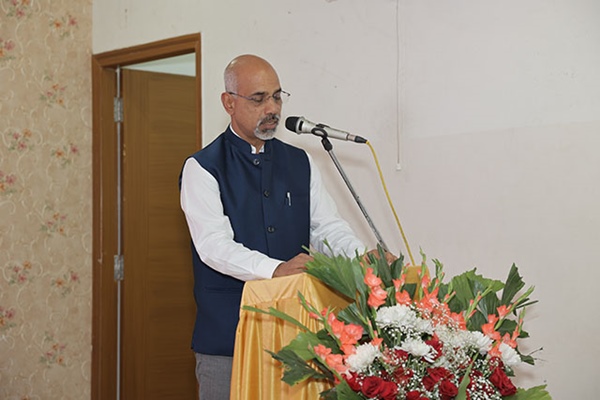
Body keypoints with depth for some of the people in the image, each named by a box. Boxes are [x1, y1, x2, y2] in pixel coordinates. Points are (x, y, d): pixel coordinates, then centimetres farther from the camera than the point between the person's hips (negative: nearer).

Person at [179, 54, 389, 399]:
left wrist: (363, 258, -16)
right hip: (227, 335, -4)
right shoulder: (202, 169, -3)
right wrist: (276, 269, -32)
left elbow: (328, 227, 5)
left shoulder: (301, 164, 13)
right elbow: (215, 244, -15)